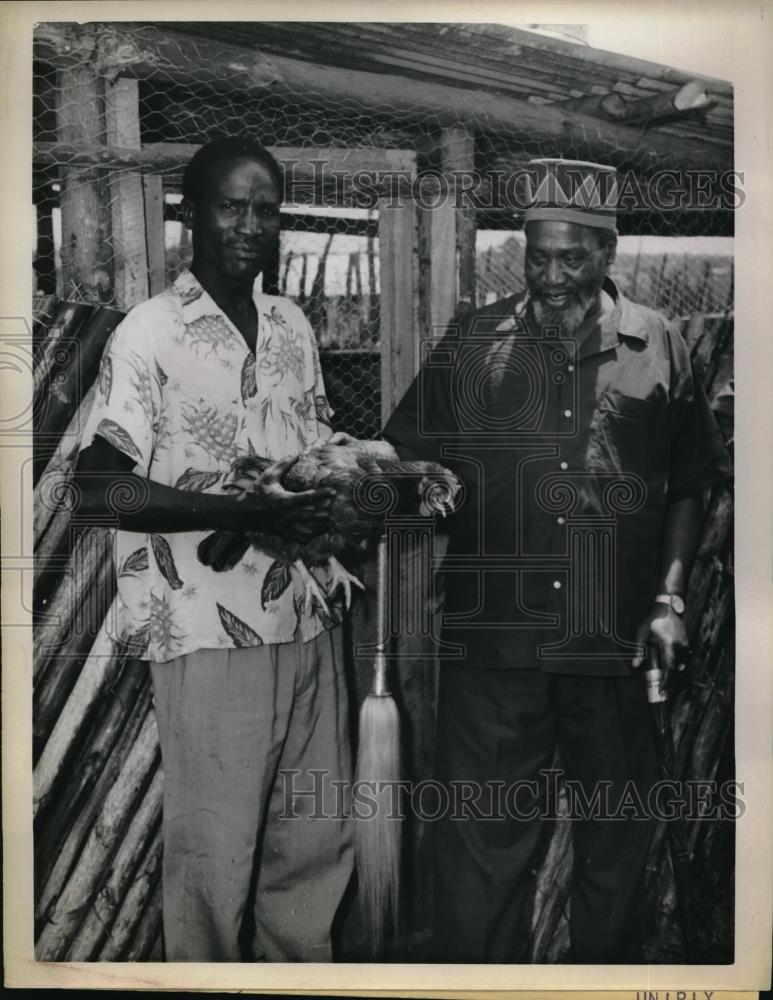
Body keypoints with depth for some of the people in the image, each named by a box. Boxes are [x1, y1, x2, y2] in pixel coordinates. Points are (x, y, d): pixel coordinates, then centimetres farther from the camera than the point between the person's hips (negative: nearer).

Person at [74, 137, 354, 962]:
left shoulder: (293, 326, 10)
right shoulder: (150, 334, -10)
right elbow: (99, 487, -15)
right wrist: (245, 514, -23)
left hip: (307, 623, 6)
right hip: (211, 637, -6)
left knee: (317, 840, 17)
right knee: (216, 855, 5)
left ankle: (299, 968, 38)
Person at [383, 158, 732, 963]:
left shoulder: (658, 349, 2)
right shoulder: (473, 345, 0)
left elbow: (688, 489, 9)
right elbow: (406, 469, 3)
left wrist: (670, 599, 2)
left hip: (615, 649, 2)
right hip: (490, 644, -1)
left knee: (616, 838, 18)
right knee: (479, 843, 6)